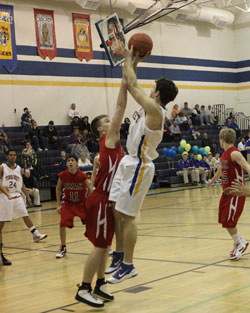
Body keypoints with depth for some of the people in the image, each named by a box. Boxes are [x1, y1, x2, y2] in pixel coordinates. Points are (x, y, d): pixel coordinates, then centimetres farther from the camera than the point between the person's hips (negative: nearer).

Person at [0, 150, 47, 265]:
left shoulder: (19, 168, 10)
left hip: (16, 195, 4)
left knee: (25, 215, 1)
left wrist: (27, 196, 13)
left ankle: (36, 235, 4)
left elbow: (22, 184, 16)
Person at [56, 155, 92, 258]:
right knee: (62, 224, -13)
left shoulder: (82, 176, -20)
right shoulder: (62, 175, -15)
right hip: (68, 203, 1)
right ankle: (63, 248, 7)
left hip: (82, 203, -1)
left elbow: (90, 189, -6)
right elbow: (58, 188, 2)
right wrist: (58, 205, 0)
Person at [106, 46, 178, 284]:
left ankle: (128, 266, 2)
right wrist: (133, 63, 15)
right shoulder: (149, 107, 9)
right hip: (128, 162, 10)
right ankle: (119, 256, 24)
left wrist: (129, 59, -3)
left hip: (139, 167, -10)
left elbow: (133, 86, -14)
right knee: (115, 211, 13)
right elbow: (133, 87, 22)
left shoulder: (154, 109, -18)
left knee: (126, 216, -7)